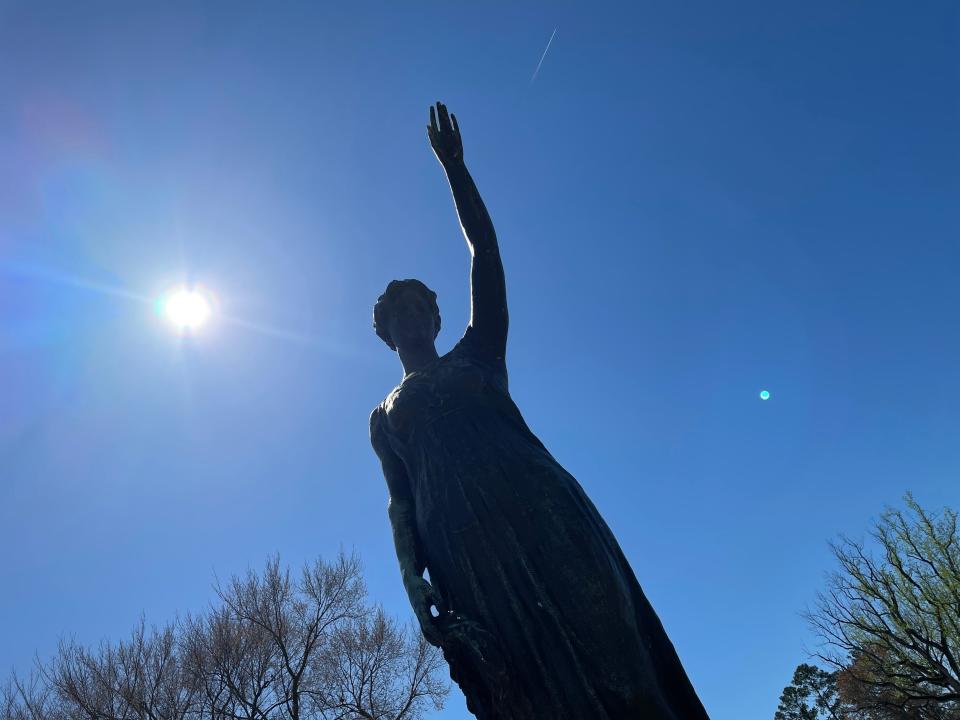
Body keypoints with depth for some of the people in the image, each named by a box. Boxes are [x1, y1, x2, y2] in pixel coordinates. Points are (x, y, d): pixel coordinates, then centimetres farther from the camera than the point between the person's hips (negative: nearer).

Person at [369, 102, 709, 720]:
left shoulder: (476, 356, 25)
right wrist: (415, 583, -4)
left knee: (621, 667, -12)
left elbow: (486, 254, 19)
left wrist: (454, 166, 19)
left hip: (539, 511, 0)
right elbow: (401, 505, 12)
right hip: (461, 544, 0)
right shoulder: (385, 416, 26)